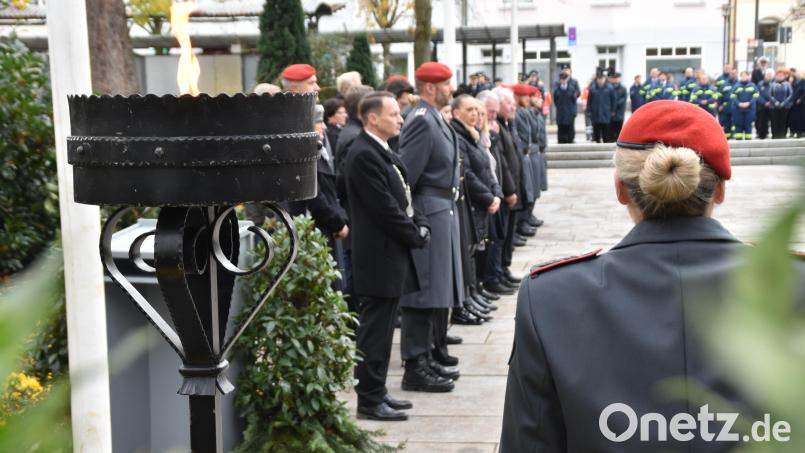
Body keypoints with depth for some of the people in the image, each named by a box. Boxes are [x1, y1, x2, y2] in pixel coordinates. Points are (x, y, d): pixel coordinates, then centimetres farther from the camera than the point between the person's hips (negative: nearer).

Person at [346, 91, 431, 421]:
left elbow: (402, 198, 18)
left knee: (382, 329, 15)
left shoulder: (382, 151, 14)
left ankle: (377, 391, 24)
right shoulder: (364, 155, -17)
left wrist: (420, 224, 2)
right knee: (374, 331, -3)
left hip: (391, 255, 10)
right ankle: (369, 401, 5)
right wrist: (415, 237, -9)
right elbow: (385, 208, -20)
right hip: (379, 257, -10)